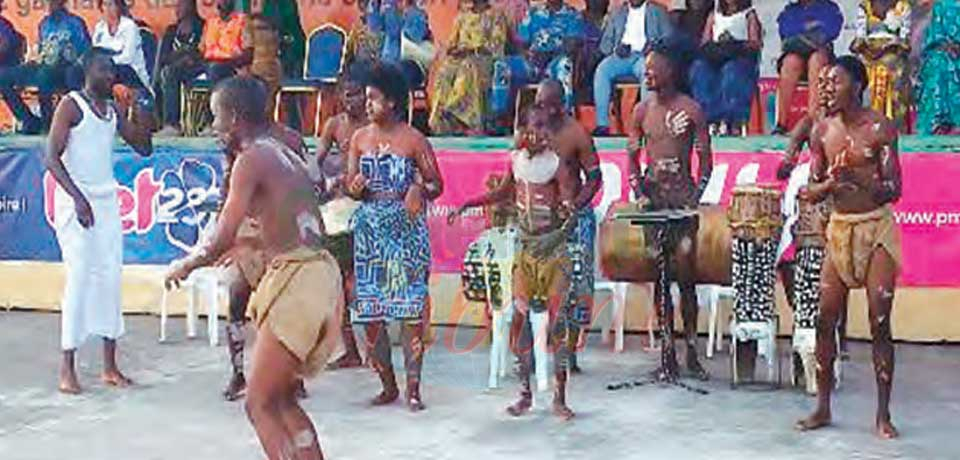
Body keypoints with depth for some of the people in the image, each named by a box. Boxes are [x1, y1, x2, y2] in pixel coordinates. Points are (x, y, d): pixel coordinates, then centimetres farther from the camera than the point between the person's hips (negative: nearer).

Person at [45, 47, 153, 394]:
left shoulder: (113, 110, 13)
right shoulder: (71, 105, -6)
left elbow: (144, 148, 14)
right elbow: (52, 157, -12)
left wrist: (140, 110, 0)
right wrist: (77, 198, -20)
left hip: (107, 200, 6)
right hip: (76, 201, -6)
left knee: (111, 277, 3)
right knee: (79, 278, -8)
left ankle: (110, 366, 8)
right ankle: (67, 368, -1)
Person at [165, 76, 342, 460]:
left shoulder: (252, 159, -8)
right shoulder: (288, 156, 19)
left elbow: (223, 239, -14)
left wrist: (185, 266, 5)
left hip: (297, 281, -9)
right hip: (321, 273, 9)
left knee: (260, 405, -2)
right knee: (282, 400, 18)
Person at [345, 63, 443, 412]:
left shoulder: (413, 140, -3)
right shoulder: (360, 138, 9)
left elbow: (437, 184, -1)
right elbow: (351, 186, 11)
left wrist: (421, 190, -22)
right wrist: (356, 187, -12)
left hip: (406, 226, -4)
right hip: (370, 228, 4)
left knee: (410, 306, -4)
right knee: (369, 308, 3)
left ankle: (413, 388, 3)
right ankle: (388, 385, 16)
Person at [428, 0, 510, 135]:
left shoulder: (496, 15, 5)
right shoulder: (463, 13, 23)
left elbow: (496, 45, -5)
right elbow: (454, 38, 21)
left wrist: (471, 49, -16)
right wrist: (452, 48, -4)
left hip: (484, 58, -4)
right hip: (460, 56, 4)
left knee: (469, 69, -38)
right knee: (444, 70, -29)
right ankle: (446, 124, -34)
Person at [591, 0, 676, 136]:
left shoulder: (658, 12, 16)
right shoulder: (617, 13, 22)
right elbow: (605, 42, 16)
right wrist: (615, 48, -7)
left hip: (645, 56, -2)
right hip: (621, 56, 2)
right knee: (602, 70, -29)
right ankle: (602, 123, -33)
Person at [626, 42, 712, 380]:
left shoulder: (691, 110, -2)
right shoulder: (641, 111, 8)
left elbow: (705, 161, -1)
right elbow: (632, 158, 11)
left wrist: (695, 199, -11)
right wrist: (639, 194, -3)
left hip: (682, 196, -3)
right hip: (652, 197, 3)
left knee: (685, 276, -3)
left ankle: (691, 352, 6)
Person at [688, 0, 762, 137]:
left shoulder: (749, 15, 16)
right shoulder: (714, 15, 27)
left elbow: (756, 43, 3)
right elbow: (705, 42, 17)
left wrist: (736, 47, -15)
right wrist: (713, 48, -6)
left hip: (741, 58, -3)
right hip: (715, 59, 3)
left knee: (732, 71, -37)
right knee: (699, 68, -30)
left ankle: (735, 122, -40)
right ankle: (711, 119, -37)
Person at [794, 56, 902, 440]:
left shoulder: (880, 129, -7)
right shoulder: (822, 131, 5)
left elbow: (893, 191, -9)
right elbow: (811, 191, 7)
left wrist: (859, 177, -27)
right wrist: (828, 184, -15)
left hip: (876, 228, -4)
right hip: (839, 228, 4)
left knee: (879, 322, -2)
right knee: (825, 320, 2)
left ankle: (883, 415, 6)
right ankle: (822, 408, 13)